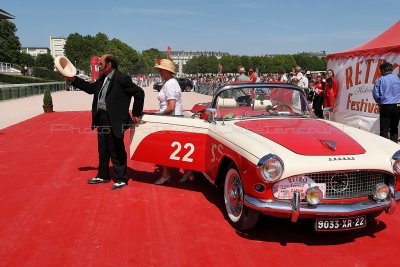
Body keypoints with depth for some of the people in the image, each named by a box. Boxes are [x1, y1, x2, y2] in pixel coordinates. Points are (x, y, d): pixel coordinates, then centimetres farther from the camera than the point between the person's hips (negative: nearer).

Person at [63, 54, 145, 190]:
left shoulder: (121, 79, -15)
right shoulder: (102, 79, 11)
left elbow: (139, 93, -15)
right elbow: (90, 88, 23)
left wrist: (136, 114, -10)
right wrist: (73, 79, 16)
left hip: (114, 121, -9)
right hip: (101, 120, 9)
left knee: (117, 151, 2)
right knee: (103, 150, 20)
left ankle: (121, 180, 16)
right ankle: (103, 176, 35)